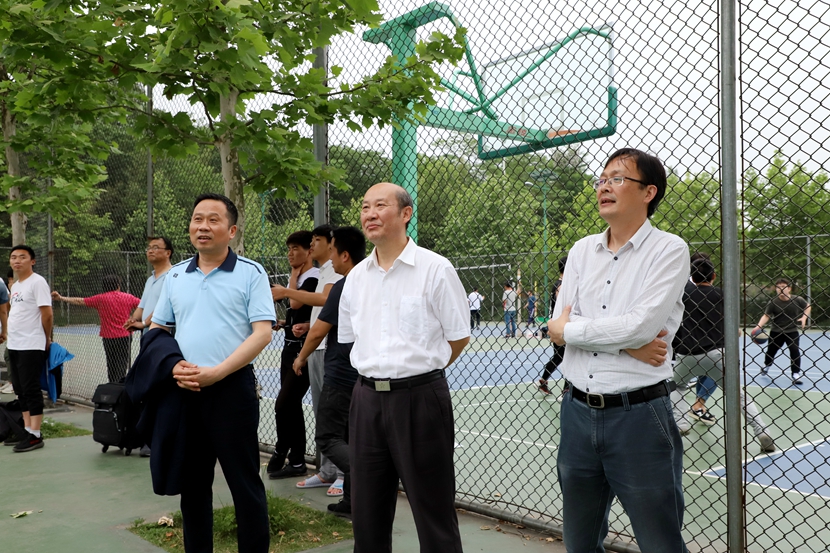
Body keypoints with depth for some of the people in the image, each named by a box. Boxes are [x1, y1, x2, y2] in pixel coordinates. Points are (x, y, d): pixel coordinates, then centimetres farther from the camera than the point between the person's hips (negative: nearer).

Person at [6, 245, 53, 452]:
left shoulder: (37, 282, -11)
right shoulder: (15, 285, 16)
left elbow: (47, 314, -14)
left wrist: (47, 339, -6)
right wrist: (11, 335, 16)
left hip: (31, 346, -9)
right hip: (14, 345, 9)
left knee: (31, 389, -7)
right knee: (20, 389, 12)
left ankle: (35, 435, -3)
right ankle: (27, 430, 20)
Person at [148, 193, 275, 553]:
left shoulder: (251, 273, -4)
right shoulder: (175, 276, 11)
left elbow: (262, 333, -11)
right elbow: (156, 330, 14)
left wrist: (215, 372, -18)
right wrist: (172, 366, -6)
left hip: (232, 388, -5)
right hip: (184, 391, 5)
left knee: (245, 482, 2)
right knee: (192, 482, 15)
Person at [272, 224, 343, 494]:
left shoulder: (335, 268, -8)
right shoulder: (322, 272, 21)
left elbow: (325, 299, -25)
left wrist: (287, 292, -23)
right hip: (316, 348, 10)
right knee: (321, 412, 12)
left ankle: (345, 473, -1)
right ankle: (327, 472, 19)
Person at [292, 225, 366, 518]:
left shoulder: (344, 286, -15)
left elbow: (319, 331, -13)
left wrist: (301, 357, 4)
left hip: (341, 376, -8)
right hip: (363, 374, 8)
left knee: (328, 438, 0)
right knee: (350, 438, 14)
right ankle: (352, 501, 18)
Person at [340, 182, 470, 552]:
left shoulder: (435, 269, -6)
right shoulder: (356, 277, 9)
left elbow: (458, 338, -1)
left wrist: (420, 372, 5)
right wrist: (377, 374, 13)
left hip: (419, 399, -5)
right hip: (367, 399, 5)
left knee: (433, 512, 3)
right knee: (367, 512, 14)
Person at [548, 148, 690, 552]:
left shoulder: (668, 250, -7)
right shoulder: (582, 251, 9)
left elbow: (640, 325, -20)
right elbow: (559, 328, -1)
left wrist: (570, 328, -7)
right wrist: (628, 346, -13)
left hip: (639, 416, -5)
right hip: (578, 412, 6)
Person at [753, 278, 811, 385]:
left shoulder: (798, 300, -12)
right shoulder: (773, 302, -17)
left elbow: (808, 307, 8)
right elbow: (766, 315, -22)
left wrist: (804, 318, -7)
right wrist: (759, 326, -37)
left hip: (792, 331, 0)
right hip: (776, 331, 0)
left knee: (795, 351, -13)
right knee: (771, 351, 15)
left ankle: (796, 374, -1)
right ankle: (766, 366, 45)